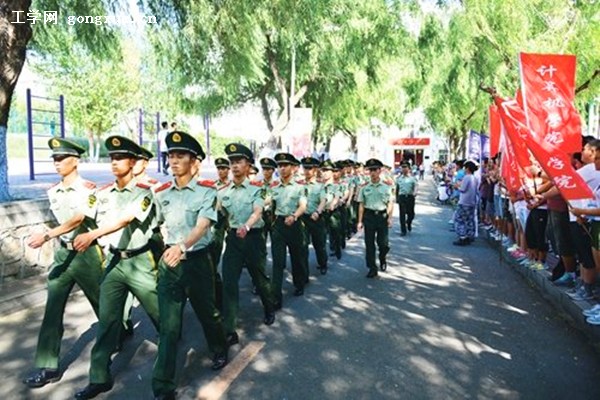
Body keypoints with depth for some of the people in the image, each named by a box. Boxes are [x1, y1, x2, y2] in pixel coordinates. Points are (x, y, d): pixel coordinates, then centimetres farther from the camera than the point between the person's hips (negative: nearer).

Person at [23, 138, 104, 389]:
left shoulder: (88, 189, -13)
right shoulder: (53, 192, 8)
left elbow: (78, 220, -24)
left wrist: (46, 236, -33)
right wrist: (57, 244, 17)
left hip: (86, 252, -6)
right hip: (63, 253, 6)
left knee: (101, 302, 10)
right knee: (53, 309, 2)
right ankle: (48, 367, 8)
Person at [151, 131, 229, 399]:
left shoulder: (206, 191, -9)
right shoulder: (161, 193, 4)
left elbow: (202, 226, -23)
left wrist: (181, 247, -38)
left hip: (198, 260, -2)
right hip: (169, 262, 3)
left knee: (207, 312, 16)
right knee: (168, 326, 1)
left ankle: (220, 352, 46)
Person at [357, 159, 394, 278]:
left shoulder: (387, 186, -1)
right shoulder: (364, 187, 2)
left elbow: (390, 203, 1)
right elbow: (361, 205, 4)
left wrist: (389, 218, -6)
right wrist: (360, 221, 2)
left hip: (382, 216, -1)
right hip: (369, 216, 1)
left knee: (383, 243, 3)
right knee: (369, 243, 5)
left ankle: (382, 259, 36)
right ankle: (372, 268, 17)